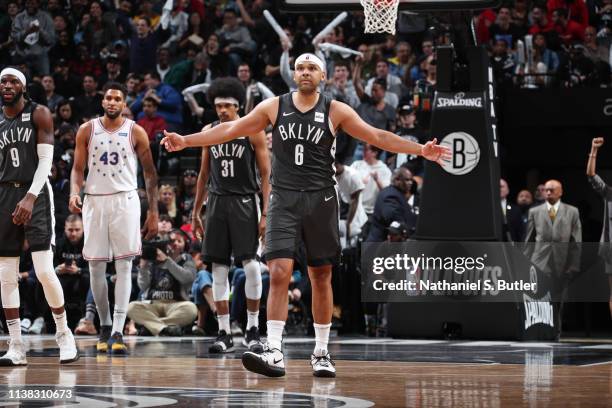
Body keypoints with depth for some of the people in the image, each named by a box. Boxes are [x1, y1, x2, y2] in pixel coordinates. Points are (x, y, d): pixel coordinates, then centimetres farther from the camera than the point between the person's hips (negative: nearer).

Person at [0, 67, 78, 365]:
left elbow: (46, 159, -9)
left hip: (36, 195, -5)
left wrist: (30, 198, -20)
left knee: (44, 270, -13)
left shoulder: (39, 114, -2)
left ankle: (64, 334, 4)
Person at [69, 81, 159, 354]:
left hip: (125, 200, -2)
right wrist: (74, 192, -13)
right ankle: (104, 326, 18)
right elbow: (78, 168, 8)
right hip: (94, 201, 2)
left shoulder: (136, 133, 2)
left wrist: (153, 212, 1)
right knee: (95, 267, 3)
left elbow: (149, 173, 5)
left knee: (124, 265, -9)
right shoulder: (87, 131, 6)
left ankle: (118, 331, -14)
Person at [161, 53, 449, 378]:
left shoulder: (335, 111, 2)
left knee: (321, 277, 6)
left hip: (320, 201, 0)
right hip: (284, 201, 0)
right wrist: (185, 141, 5)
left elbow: (378, 137, 1)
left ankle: (321, 353, 16)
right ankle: (274, 353, -16)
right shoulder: (274, 107, 5)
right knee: (279, 273, -13)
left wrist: (421, 150, -8)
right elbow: (230, 130, 9)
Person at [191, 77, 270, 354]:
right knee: (218, 268, 2)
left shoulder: (253, 131, -4)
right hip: (217, 203, 4)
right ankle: (224, 333, 6)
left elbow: (266, 174, -5)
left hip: (244, 203, -4)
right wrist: (196, 212, 15)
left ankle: (253, 329, 2)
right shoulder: (209, 132, 10)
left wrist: (266, 213, -12)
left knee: (250, 264, -10)